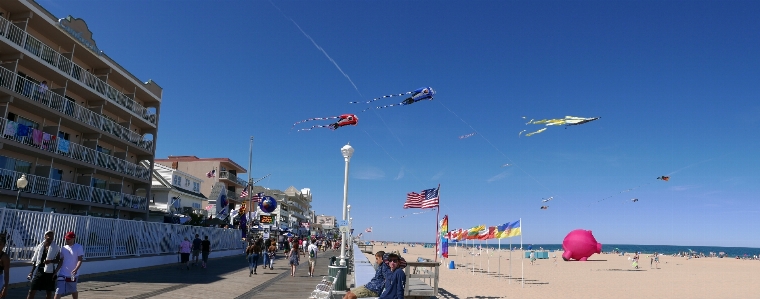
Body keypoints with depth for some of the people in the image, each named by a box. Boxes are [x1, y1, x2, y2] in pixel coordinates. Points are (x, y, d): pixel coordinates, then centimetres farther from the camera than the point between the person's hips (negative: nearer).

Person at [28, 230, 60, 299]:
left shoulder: (56, 247, -3)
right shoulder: (40, 246, 4)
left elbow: (58, 260, -8)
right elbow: (34, 260, 12)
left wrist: (50, 261, -28)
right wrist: (31, 271, 10)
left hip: (49, 272, -2)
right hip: (39, 271, 2)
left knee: (49, 292, 7)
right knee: (32, 290, -1)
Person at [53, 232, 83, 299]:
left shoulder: (78, 247, -8)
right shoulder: (63, 248, 6)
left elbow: (80, 260, -14)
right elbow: (61, 261, 10)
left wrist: (76, 269, -28)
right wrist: (55, 271, 3)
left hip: (73, 274, -3)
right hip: (63, 274, 3)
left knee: (73, 291, 15)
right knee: (58, 292, -7)